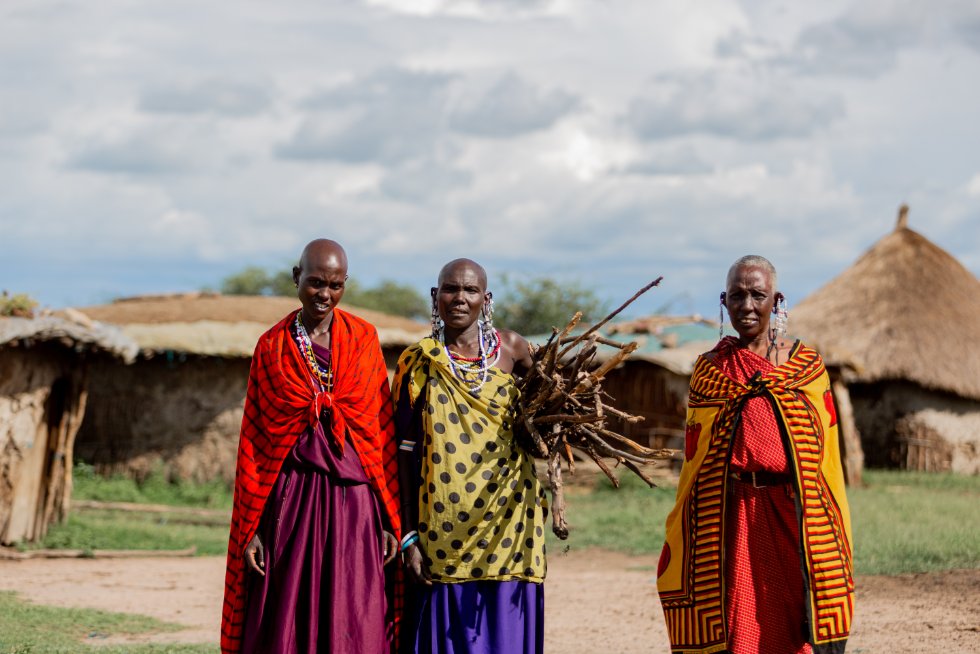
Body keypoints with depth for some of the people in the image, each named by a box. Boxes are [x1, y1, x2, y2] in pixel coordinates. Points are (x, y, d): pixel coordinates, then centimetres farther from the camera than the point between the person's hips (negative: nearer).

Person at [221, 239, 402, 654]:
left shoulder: (363, 340, 6)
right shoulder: (272, 348, 5)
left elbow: (383, 432, 5)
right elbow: (253, 443, 6)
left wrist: (391, 519, -1)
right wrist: (251, 529, 0)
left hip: (355, 501, 0)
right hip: (292, 499, 0)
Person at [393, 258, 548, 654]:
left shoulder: (509, 349, 3)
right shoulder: (418, 364, 0)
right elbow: (405, 452, 2)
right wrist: (409, 538, -3)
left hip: (506, 523, 1)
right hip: (443, 530, -1)